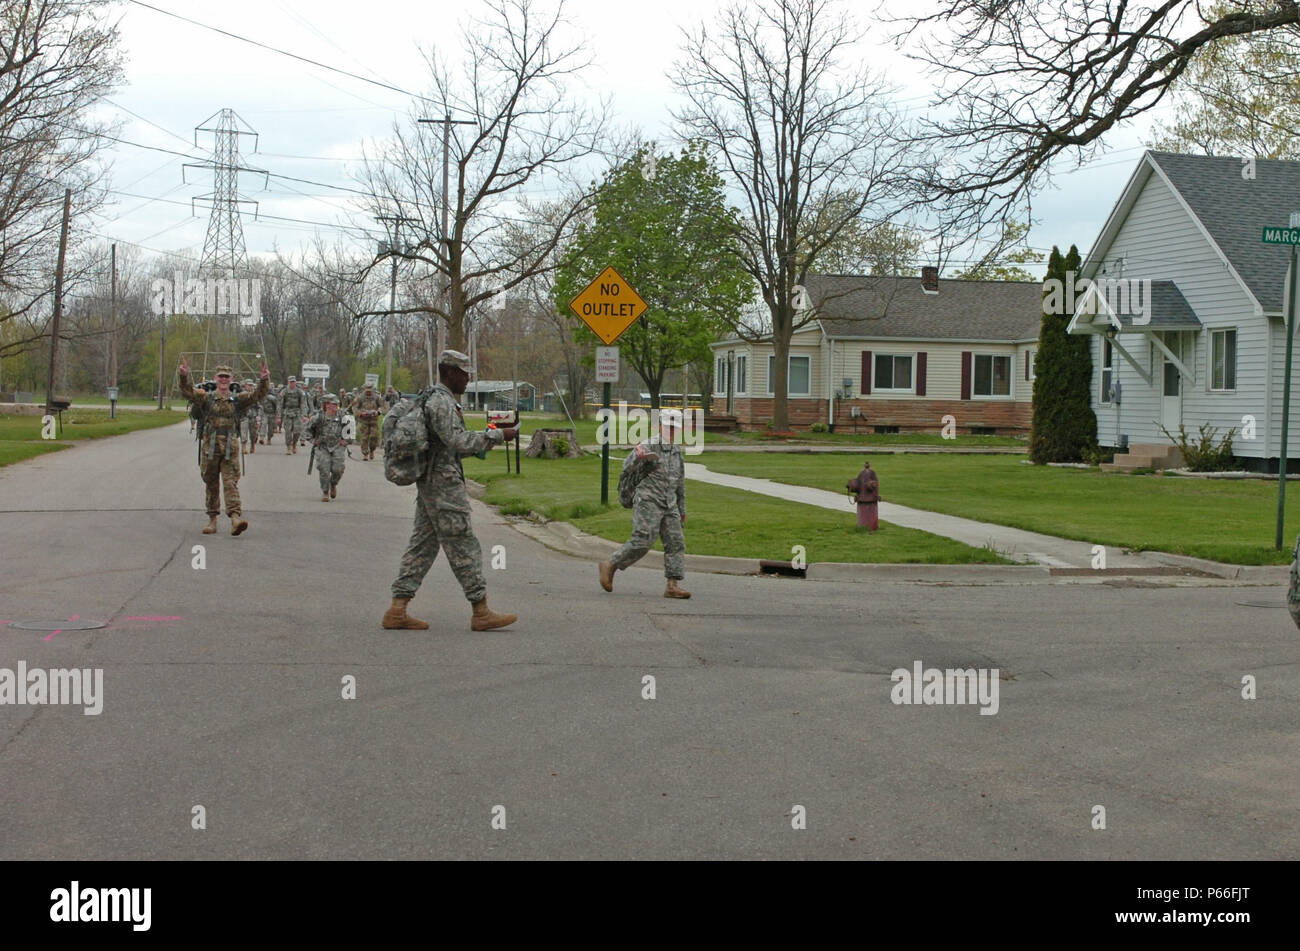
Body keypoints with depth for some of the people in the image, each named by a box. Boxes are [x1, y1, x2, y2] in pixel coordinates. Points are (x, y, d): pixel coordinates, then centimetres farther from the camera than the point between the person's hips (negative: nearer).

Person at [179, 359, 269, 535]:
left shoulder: (237, 399, 8)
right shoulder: (207, 398, 6)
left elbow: (257, 395, -5)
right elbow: (187, 392, -8)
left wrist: (264, 380, -24)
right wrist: (183, 377, -27)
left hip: (230, 448, -1)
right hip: (210, 447, 1)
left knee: (231, 483, -9)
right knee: (211, 485, 9)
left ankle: (235, 517, -21)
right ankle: (212, 519, 19)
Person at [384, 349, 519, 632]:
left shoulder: (439, 400, 19)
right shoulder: (442, 402, -15)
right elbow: (458, 441, -22)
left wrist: (488, 440, 13)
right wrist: (497, 435, -16)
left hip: (429, 484, 10)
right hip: (444, 484, -10)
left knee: (423, 545, 9)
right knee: (463, 547, -6)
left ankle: (398, 610, 7)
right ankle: (481, 612, -2)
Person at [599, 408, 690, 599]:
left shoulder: (677, 451, 15)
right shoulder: (649, 446, -6)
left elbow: (680, 482, 24)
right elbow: (628, 466, -23)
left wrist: (682, 509, 27)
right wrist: (638, 456, -46)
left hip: (669, 506, 7)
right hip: (648, 503, -7)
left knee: (676, 543, -4)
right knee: (642, 542, -14)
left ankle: (672, 586, -7)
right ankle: (610, 566, 4)